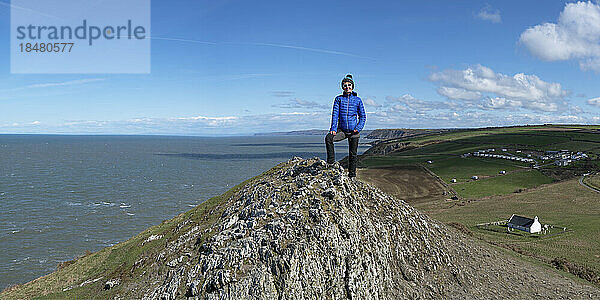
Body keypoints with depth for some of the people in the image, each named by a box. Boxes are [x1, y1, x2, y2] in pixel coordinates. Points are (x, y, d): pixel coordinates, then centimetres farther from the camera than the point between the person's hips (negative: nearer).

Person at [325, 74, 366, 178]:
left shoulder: (357, 100, 4)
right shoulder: (339, 99, 5)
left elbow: (363, 116, 7)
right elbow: (335, 114, -2)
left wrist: (358, 128, -9)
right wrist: (333, 129, -15)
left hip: (353, 131, 0)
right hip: (342, 130, 0)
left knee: (353, 154, 2)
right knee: (328, 138, -27)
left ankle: (352, 174, 14)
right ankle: (331, 161, -18)